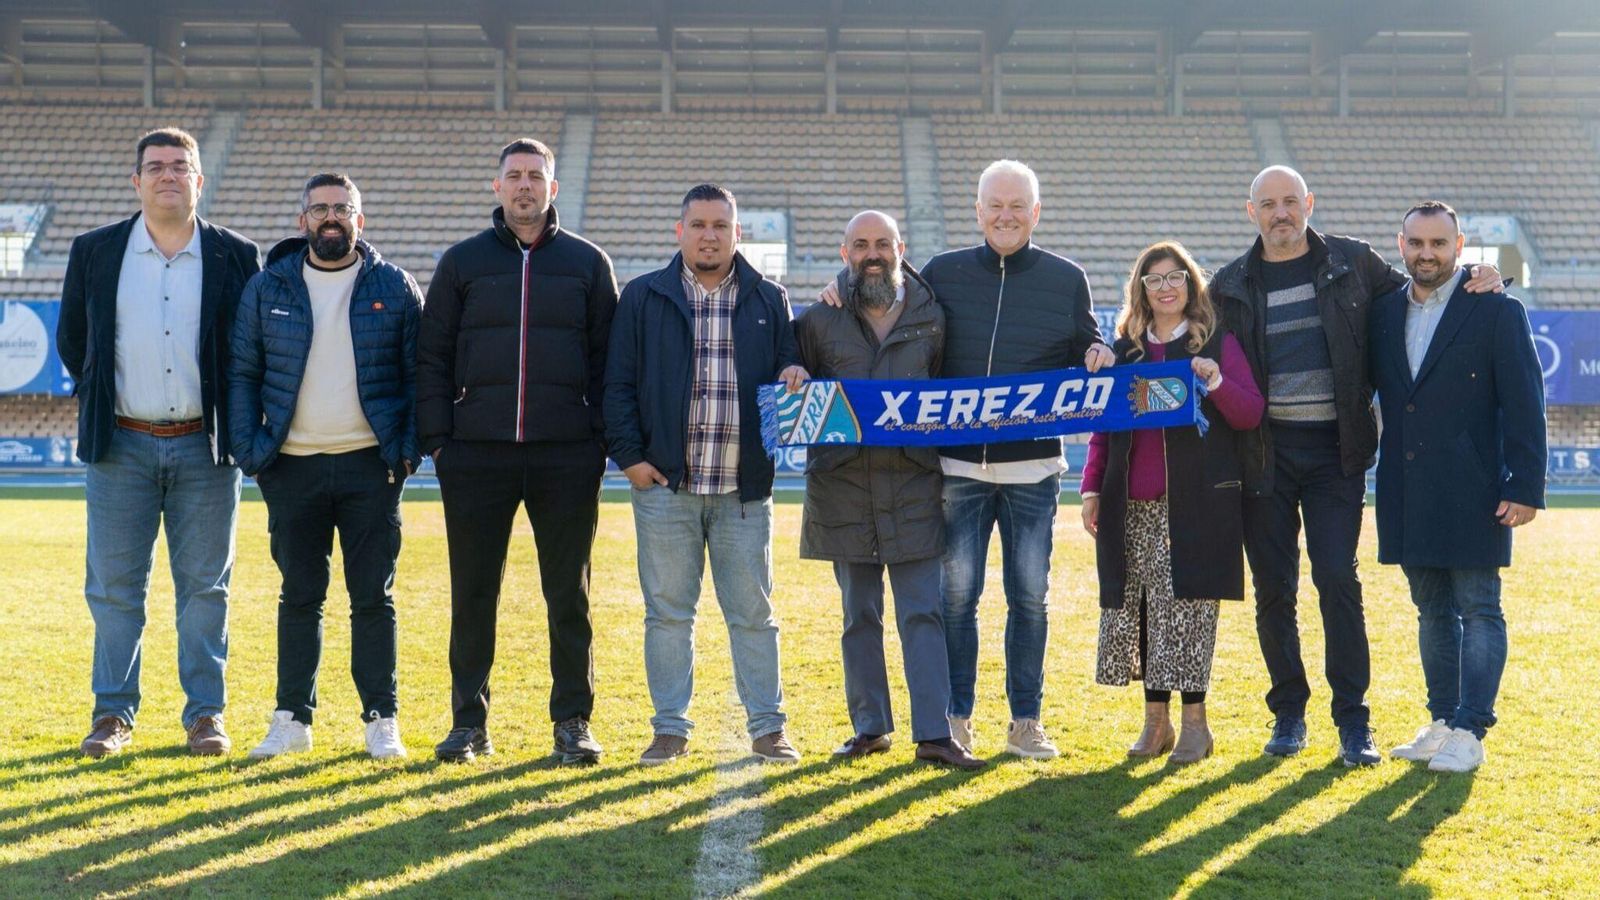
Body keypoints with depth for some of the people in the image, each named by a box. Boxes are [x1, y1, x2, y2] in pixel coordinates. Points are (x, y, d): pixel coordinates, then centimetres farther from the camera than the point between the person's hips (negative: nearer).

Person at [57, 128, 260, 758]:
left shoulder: (237, 257, 2)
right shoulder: (94, 252, 5)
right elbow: (71, 340, 16)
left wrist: (233, 422, 7)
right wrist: (100, 403, 12)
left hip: (204, 447, 0)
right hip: (121, 446, 1)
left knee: (205, 587, 5)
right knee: (114, 586, 4)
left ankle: (206, 715, 12)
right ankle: (113, 715, 14)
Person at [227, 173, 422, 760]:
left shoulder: (395, 287, 4)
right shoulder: (268, 287, 6)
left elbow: (417, 375, 4)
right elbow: (242, 373, 7)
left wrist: (410, 448, -6)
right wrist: (249, 450, -2)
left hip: (372, 467, -1)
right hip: (294, 468, 1)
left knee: (373, 597, 3)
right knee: (299, 596, 8)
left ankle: (381, 721, 11)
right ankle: (292, 719, 16)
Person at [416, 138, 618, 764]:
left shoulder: (587, 263, 8)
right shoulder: (463, 261, 9)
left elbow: (608, 358, 7)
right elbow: (432, 356, 8)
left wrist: (603, 440, -1)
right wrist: (436, 440, 0)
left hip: (566, 455, 0)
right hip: (477, 454, 1)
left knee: (568, 592, 5)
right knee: (473, 592, 5)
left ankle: (573, 720, 14)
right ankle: (468, 721, 15)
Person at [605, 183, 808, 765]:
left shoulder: (770, 301, 10)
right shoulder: (643, 298, 6)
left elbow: (791, 367, 15)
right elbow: (619, 383, 4)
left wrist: (795, 376, -10)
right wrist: (629, 455, -5)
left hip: (745, 488, 1)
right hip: (665, 484, -1)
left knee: (753, 612, 6)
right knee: (668, 611, 5)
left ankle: (767, 728, 14)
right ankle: (670, 728, 14)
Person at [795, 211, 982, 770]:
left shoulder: (931, 318, 7)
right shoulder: (818, 321, 7)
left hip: (913, 484, -1)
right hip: (843, 484, 1)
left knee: (924, 613, -3)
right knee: (859, 615, 8)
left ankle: (934, 734, -2)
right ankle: (869, 728, 18)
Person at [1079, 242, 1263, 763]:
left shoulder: (1217, 344, 5)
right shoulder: (1124, 350, 15)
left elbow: (1252, 415, -1)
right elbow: (1102, 425, 17)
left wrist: (1216, 382, -19)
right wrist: (1092, 488, 7)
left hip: (1195, 500, -4)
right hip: (1133, 505, 4)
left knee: (1188, 604, -5)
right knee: (1137, 606, 3)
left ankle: (1194, 721, 6)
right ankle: (1155, 720, 14)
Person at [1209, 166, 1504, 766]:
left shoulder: (1354, 263, 6)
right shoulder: (1230, 286, 7)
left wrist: (1476, 283, 0)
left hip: (1335, 449, -1)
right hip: (1265, 452, 1)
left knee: (1337, 579, -6)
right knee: (1273, 587, 5)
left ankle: (1353, 723, 1)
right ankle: (1288, 715, 19)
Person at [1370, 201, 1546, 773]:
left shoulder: (1497, 312, -4)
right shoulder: (1384, 313, 10)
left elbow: (1524, 404, -7)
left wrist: (1525, 487, -12)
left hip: (1472, 491, -5)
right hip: (1407, 494, 5)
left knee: (1478, 610, 0)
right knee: (1433, 612, 13)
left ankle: (1470, 732, 3)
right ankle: (1442, 722, 21)